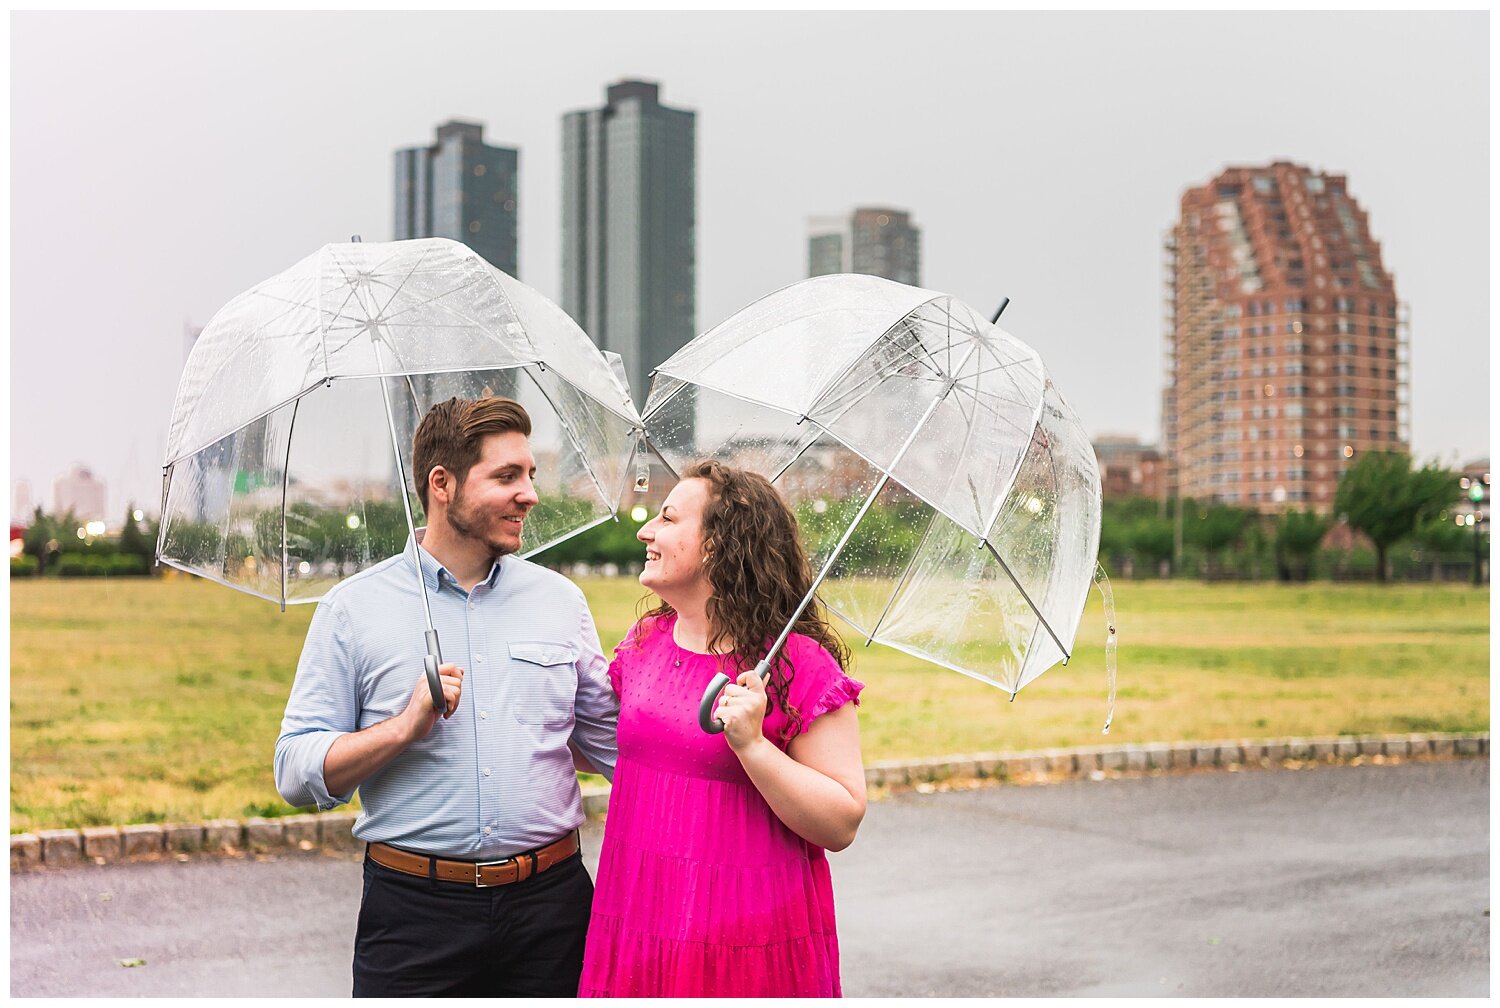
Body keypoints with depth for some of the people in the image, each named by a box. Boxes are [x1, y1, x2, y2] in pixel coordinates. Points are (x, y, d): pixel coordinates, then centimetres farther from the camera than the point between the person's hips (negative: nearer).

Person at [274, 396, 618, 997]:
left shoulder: (560, 601, 10)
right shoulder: (353, 610, 1)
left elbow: (614, 740, 14)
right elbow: (296, 775, -3)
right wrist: (406, 726, -16)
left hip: (549, 905, 2)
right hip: (414, 913, -2)